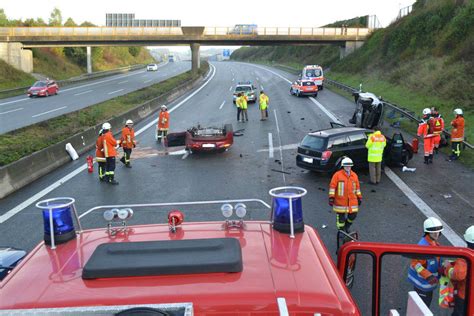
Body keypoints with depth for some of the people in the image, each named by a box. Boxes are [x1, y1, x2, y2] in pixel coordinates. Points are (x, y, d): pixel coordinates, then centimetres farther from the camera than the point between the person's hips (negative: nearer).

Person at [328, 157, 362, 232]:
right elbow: (332, 186, -9)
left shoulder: (354, 175, 8)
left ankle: (346, 226, 35)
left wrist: (359, 197, 16)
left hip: (352, 200, 4)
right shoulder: (337, 175, -7)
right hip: (340, 200, -4)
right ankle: (341, 230, 22)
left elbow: (357, 187, 16)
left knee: (353, 215, 7)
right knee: (341, 217, 3)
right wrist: (331, 197, -14)